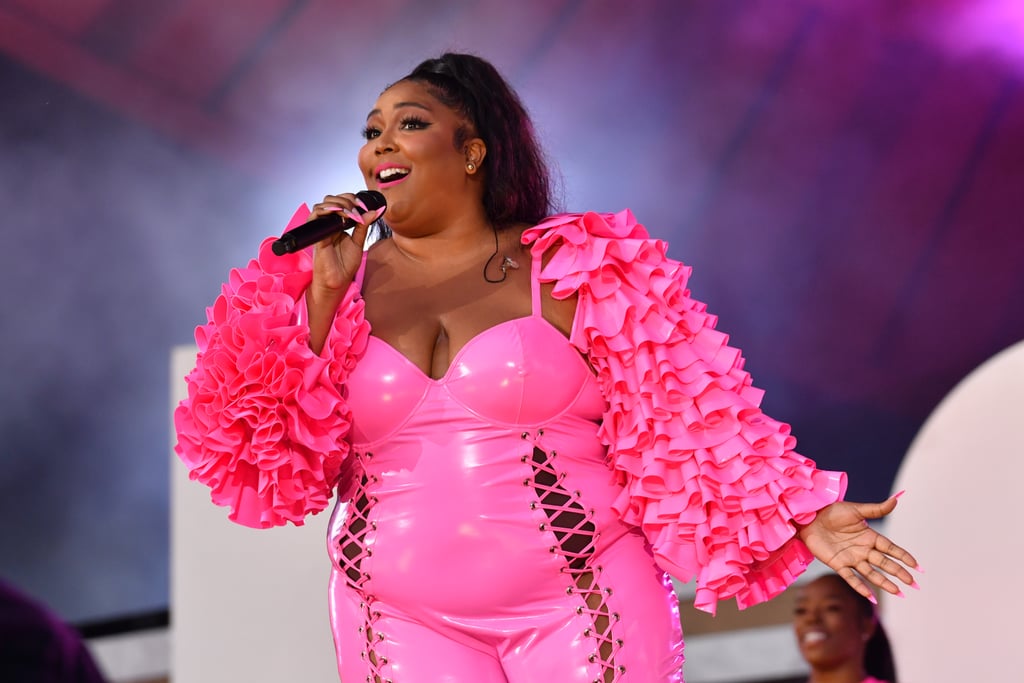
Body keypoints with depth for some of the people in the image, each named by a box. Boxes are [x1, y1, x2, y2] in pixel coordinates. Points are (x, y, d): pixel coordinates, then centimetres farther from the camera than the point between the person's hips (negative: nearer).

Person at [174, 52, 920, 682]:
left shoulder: (578, 273, 3)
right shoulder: (335, 288, 8)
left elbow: (678, 431, 3)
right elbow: (276, 465, -2)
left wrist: (796, 520, -7)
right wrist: (321, 297, -9)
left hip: (583, 607, -1)